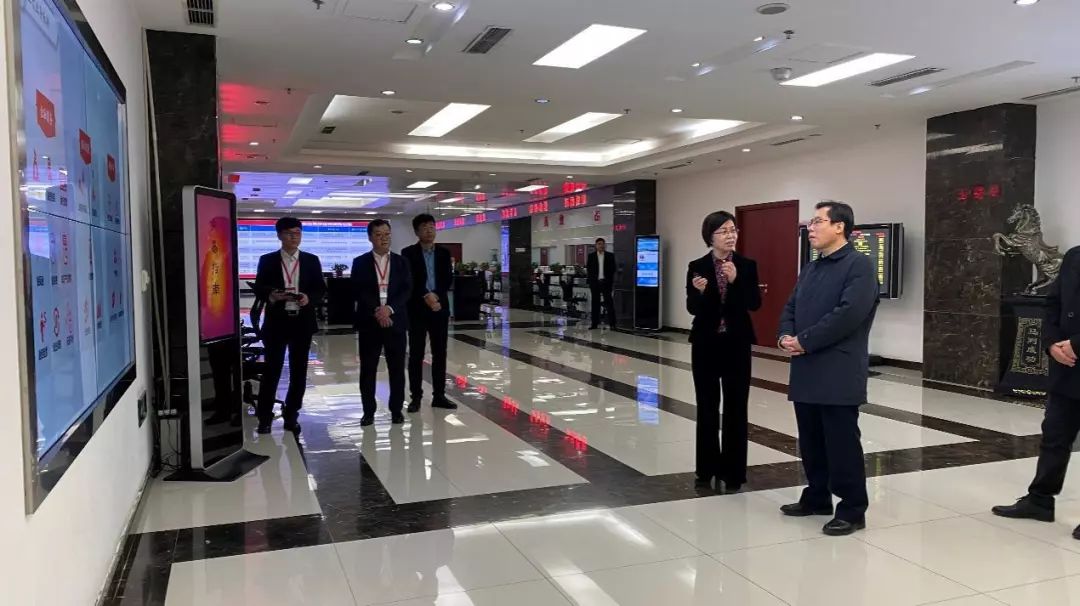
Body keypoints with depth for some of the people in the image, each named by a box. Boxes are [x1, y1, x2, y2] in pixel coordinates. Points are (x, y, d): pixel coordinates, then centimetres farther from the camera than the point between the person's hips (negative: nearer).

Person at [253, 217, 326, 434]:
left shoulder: (312, 260, 7)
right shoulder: (267, 260, 4)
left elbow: (321, 289, 6)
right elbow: (258, 289, 1)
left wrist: (309, 298, -14)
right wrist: (271, 296, -20)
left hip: (302, 322, 2)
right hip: (276, 321, -2)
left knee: (299, 371, 7)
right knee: (271, 370, -1)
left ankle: (291, 416, 18)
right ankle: (264, 417, 9)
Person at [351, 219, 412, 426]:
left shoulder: (401, 262, 8)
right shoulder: (360, 262, 4)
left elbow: (407, 290, -1)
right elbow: (357, 292, -5)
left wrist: (389, 308, -15)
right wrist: (376, 312, -15)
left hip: (395, 321, 1)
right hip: (369, 323, -1)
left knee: (397, 369, 4)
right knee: (367, 370, 3)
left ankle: (396, 410, 15)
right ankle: (368, 412, 12)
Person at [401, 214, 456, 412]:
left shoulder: (444, 253, 9)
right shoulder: (408, 253, -1)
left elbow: (448, 279, 0)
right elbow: (409, 280, -9)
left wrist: (436, 296, -14)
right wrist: (426, 296, -18)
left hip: (440, 308, 3)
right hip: (417, 309, -3)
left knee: (440, 353, 6)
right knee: (416, 354, 1)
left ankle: (439, 395, 13)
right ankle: (416, 396, 8)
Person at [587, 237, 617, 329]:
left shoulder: (610, 256, 4)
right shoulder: (591, 256, 6)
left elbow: (613, 269, 4)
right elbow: (588, 269, 6)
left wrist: (610, 281, -4)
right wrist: (591, 280, -3)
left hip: (606, 282, -1)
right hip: (595, 282, 1)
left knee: (609, 302, -4)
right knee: (595, 303, 4)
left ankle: (612, 323, -2)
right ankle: (595, 323, 8)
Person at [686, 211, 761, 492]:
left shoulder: (747, 266, 0)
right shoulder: (697, 267, -1)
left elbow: (755, 304, -9)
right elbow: (692, 308, -7)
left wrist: (736, 280, -23)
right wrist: (700, 291, -26)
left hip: (737, 344, 0)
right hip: (706, 344, 0)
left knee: (735, 409, 3)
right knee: (707, 408, 8)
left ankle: (732, 472, 13)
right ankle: (707, 469, 20)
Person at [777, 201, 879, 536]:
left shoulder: (859, 265, -8)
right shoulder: (810, 269, 18)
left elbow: (849, 313, -20)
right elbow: (790, 308, 17)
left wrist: (804, 341, -16)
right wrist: (786, 336, -4)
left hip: (839, 373, -8)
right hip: (806, 371, 8)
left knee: (842, 443, -1)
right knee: (811, 441, 15)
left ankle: (852, 510, 11)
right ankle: (817, 497, 29)